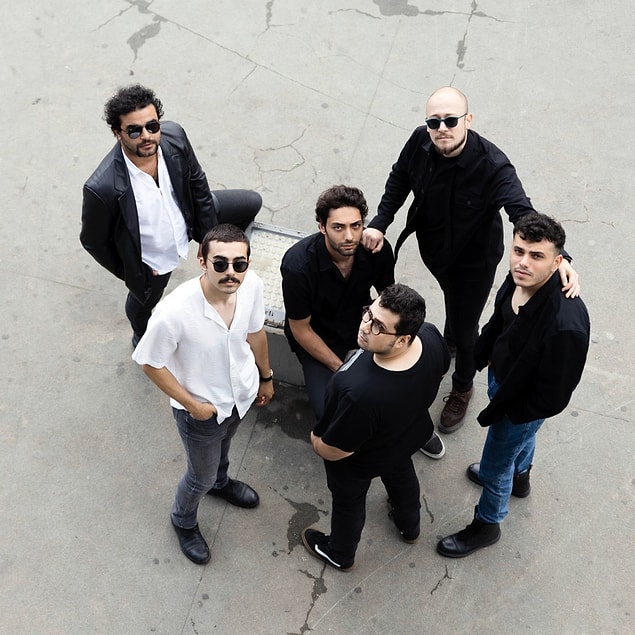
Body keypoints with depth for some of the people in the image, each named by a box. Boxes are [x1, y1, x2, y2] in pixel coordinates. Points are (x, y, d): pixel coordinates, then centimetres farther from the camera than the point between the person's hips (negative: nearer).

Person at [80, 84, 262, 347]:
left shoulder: (174, 136, -29)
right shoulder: (102, 188, -42)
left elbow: (197, 182, -10)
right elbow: (93, 241, -23)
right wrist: (127, 273, -8)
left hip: (185, 218, 4)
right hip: (150, 260, -4)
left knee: (252, 203, 15)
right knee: (144, 301, 27)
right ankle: (141, 336, 66)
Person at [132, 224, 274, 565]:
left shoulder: (252, 285, -25)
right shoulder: (174, 312, -41)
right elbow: (150, 362, -23)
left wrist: (265, 376, 11)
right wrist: (191, 404, -18)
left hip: (241, 393, 5)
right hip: (201, 409, -4)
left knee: (223, 445, 36)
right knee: (201, 476, 22)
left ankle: (220, 483, 69)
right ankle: (183, 521, 55)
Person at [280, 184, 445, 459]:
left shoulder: (377, 249, -21)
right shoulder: (298, 265, -31)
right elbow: (301, 330, -18)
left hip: (361, 318, 4)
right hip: (317, 334, -4)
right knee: (329, 409, -25)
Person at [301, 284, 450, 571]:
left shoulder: (360, 394, -49)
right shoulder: (431, 336, -31)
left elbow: (334, 450, -31)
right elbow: (441, 368, -5)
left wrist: (315, 439, -8)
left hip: (359, 462, -5)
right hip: (410, 435, 5)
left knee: (348, 503, 27)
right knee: (402, 475, 37)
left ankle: (340, 554, 59)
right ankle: (410, 526, 68)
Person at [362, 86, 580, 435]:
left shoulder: (492, 165, -37)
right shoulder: (419, 142, -23)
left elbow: (524, 213, -45)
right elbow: (399, 181, -4)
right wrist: (380, 222, -15)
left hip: (473, 259, -4)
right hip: (433, 247, 4)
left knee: (464, 330, 10)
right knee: (452, 298, 34)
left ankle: (462, 388, 42)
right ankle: (449, 341, 68)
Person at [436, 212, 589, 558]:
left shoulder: (565, 325, -44)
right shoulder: (519, 279, -23)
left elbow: (552, 399, -30)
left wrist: (495, 412, -18)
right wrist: (481, 355, 9)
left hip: (523, 405, -7)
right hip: (502, 374, 7)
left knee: (496, 464, 18)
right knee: (520, 439, 36)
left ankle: (486, 524, 48)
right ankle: (519, 477, 68)